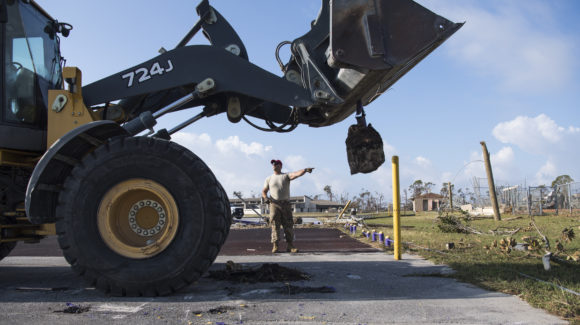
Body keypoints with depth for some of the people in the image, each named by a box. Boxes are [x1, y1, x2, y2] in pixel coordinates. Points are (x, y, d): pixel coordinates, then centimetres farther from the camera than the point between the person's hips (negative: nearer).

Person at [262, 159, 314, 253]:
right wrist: (265, 197, -7)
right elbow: (264, 191, 16)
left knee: (289, 226, 0)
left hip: (286, 204, 0)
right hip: (274, 204, 0)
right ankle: (275, 246, -2)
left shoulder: (286, 176, 8)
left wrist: (305, 170, -30)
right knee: (275, 225, -4)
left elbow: (297, 174, -10)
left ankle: (290, 246, 5)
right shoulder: (269, 178, 16)